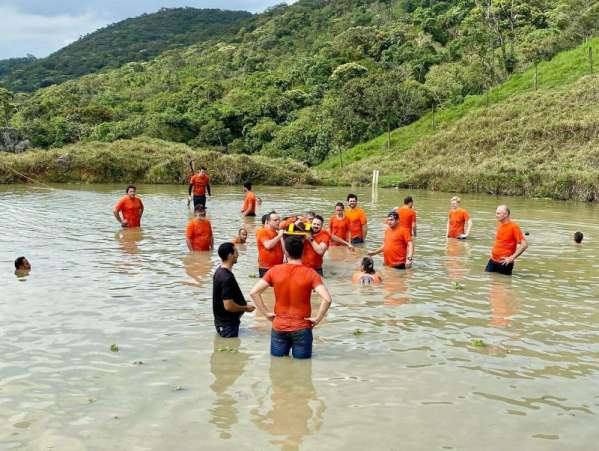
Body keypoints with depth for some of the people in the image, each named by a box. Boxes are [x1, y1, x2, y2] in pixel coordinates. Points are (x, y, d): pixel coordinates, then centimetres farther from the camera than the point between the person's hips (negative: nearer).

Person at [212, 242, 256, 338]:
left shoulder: (220, 271, 4)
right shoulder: (227, 278, -27)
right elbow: (228, 306, -28)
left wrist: (243, 305, 14)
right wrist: (246, 308, -13)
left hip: (221, 320, 10)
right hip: (227, 324, -10)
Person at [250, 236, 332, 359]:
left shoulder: (275, 271, -6)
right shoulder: (310, 273, -11)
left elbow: (254, 292, -10)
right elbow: (327, 299, -22)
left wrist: (266, 313, -2)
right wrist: (317, 318, -9)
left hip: (279, 327, 2)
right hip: (301, 328, -1)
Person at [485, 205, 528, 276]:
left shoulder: (514, 227, -15)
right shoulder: (499, 224, 8)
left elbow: (524, 245, -21)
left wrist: (512, 258, -23)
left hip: (504, 263, -7)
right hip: (493, 260, 7)